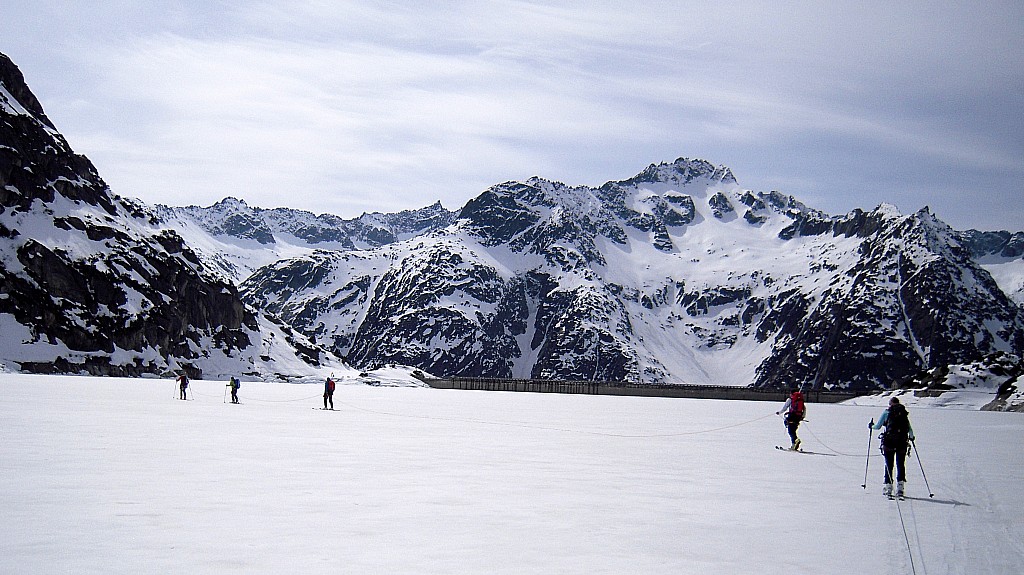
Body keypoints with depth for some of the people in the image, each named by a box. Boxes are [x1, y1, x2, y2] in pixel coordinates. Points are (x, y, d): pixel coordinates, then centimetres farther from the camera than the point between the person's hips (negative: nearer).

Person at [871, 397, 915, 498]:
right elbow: (910, 429, 8)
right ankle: (900, 487, 0)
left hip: (889, 442, -2)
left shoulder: (886, 412, 2)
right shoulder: (904, 413, 9)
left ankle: (888, 487, 4)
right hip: (902, 442, 2)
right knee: (901, 465, 9)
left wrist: (871, 426, 25)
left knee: (889, 465, 6)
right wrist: (911, 437, 29)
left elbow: (878, 426, 3)